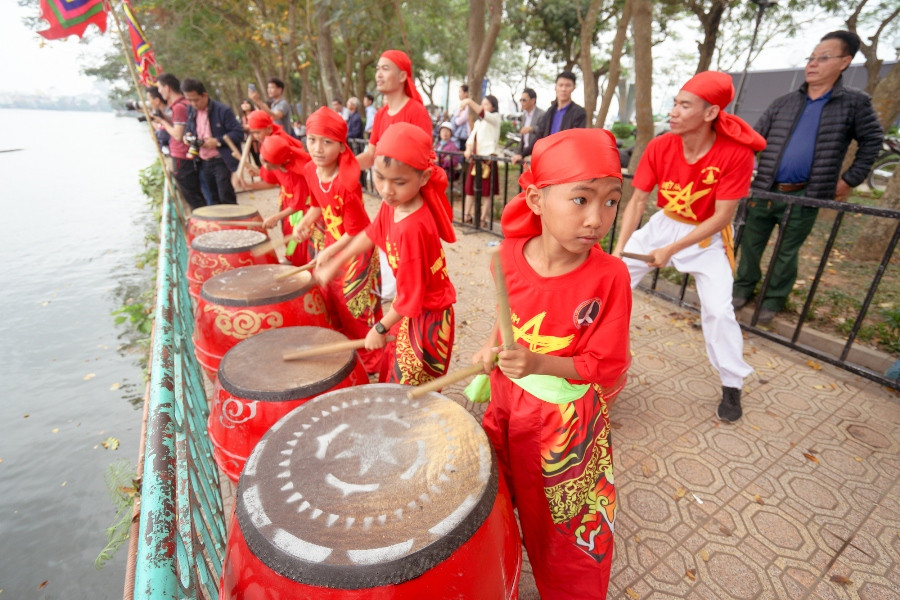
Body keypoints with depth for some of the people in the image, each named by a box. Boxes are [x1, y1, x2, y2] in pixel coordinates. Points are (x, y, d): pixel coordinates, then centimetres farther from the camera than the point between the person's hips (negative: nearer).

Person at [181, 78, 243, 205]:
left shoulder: (222, 110, -10)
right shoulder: (191, 111, 10)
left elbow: (238, 133, -14)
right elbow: (189, 131, 23)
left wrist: (218, 141, -21)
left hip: (221, 161, -6)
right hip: (204, 163, 7)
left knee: (226, 198, -8)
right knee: (214, 199, 12)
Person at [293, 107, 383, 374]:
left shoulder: (346, 184, -28)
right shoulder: (310, 171, -5)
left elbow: (355, 232, -22)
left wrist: (329, 253, -19)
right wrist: (304, 224, -4)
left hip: (354, 253, -7)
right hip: (328, 247, 8)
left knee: (356, 314, 4)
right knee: (333, 311, 19)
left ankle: (369, 368, 24)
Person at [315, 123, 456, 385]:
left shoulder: (414, 228, -33)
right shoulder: (392, 204, -9)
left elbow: (410, 296, -25)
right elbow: (372, 233, 13)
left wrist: (380, 329, -10)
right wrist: (335, 263, 17)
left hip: (427, 317, -8)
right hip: (410, 309, 8)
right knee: (390, 378, 27)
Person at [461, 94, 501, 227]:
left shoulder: (495, 118, 0)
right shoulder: (478, 122, 20)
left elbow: (483, 114, -20)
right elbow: (471, 137, 12)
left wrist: (470, 102, -32)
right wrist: (468, 150, -7)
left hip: (487, 158, -7)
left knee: (486, 191, -2)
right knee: (470, 188, 8)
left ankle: (483, 219, 2)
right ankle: (467, 215, 15)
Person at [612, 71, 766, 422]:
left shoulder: (736, 154, -24)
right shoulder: (659, 147, -16)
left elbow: (721, 217, -22)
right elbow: (638, 201, -13)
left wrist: (671, 250, -27)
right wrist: (618, 249, -22)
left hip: (707, 235, -3)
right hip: (665, 224, 3)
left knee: (718, 310, -11)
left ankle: (732, 385, 13)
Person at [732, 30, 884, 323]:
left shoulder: (854, 103, 2)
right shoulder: (782, 103, 7)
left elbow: (872, 140, 10)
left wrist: (850, 179, 2)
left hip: (804, 197, -2)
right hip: (764, 191, 2)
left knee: (787, 253, 8)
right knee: (751, 244, 11)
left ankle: (773, 299, 23)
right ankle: (744, 287, 28)